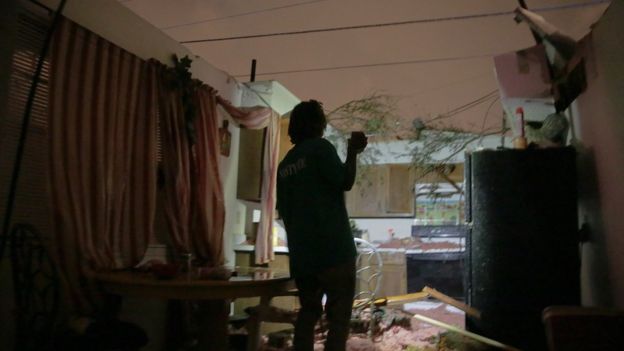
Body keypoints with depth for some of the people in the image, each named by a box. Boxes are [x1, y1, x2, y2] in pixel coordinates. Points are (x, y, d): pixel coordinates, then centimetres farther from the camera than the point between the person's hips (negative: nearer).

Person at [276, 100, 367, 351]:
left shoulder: (285, 164, 15)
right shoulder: (320, 147, -4)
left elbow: (283, 211, 16)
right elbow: (345, 182, -11)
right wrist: (353, 152, 1)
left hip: (301, 251, 7)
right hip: (333, 247, -7)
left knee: (309, 311, 16)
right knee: (339, 315, 0)